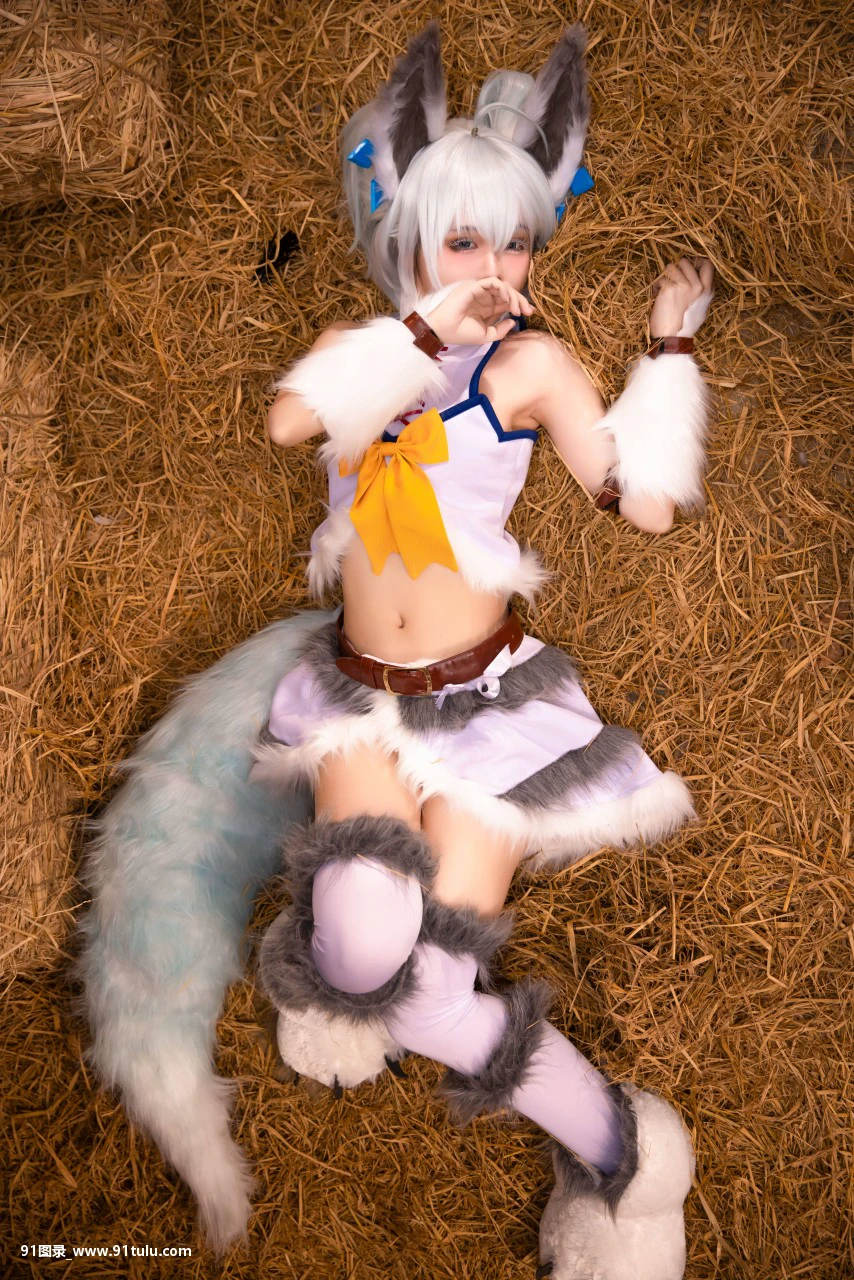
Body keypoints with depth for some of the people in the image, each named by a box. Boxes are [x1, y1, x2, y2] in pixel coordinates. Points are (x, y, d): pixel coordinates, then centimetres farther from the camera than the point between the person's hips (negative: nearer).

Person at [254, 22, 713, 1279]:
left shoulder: (535, 362, -3)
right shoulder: (356, 345, 5)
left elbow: (648, 501, -9)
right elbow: (290, 419, -18)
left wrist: (672, 346, -4)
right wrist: (427, 331, -19)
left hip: (490, 696, -3)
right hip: (362, 695, 3)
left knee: (424, 985, -8)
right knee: (364, 951, -22)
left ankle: (612, 1147, 19)